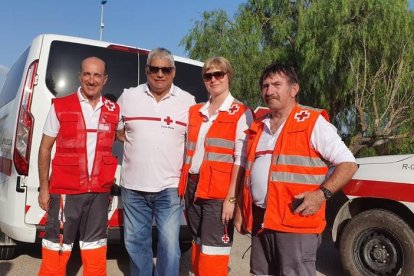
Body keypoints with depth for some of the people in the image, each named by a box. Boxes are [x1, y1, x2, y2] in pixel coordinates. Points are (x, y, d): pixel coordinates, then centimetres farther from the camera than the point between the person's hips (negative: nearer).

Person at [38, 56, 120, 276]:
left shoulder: (113, 111, 5)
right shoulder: (60, 107, -2)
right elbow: (45, 148, 2)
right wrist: (44, 188, -1)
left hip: (99, 192, 3)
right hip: (65, 191, -2)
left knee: (95, 251, 13)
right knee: (56, 251, 4)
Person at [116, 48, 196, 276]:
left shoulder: (187, 101, 1)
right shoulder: (128, 97, 5)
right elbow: (117, 131, 16)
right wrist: (138, 144, 5)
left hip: (170, 187, -2)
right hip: (133, 186, 2)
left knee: (169, 244, 2)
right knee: (135, 242, 14)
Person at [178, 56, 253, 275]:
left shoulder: (241, 113, -4)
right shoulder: (195, 111, 13)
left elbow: (241, 160, -10)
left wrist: (231, 198, -16)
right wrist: (184, 188, 9)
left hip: (218, 193, -6)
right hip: (193, 188, 6)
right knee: (197, 253, 17)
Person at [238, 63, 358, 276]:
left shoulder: (313, 123, -6)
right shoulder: (258, 127, 14)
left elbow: (348, 163, -7)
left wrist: (322, 193, -20)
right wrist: (241, 212, 16)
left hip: (297, 222, -6)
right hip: (259, 221, 7)